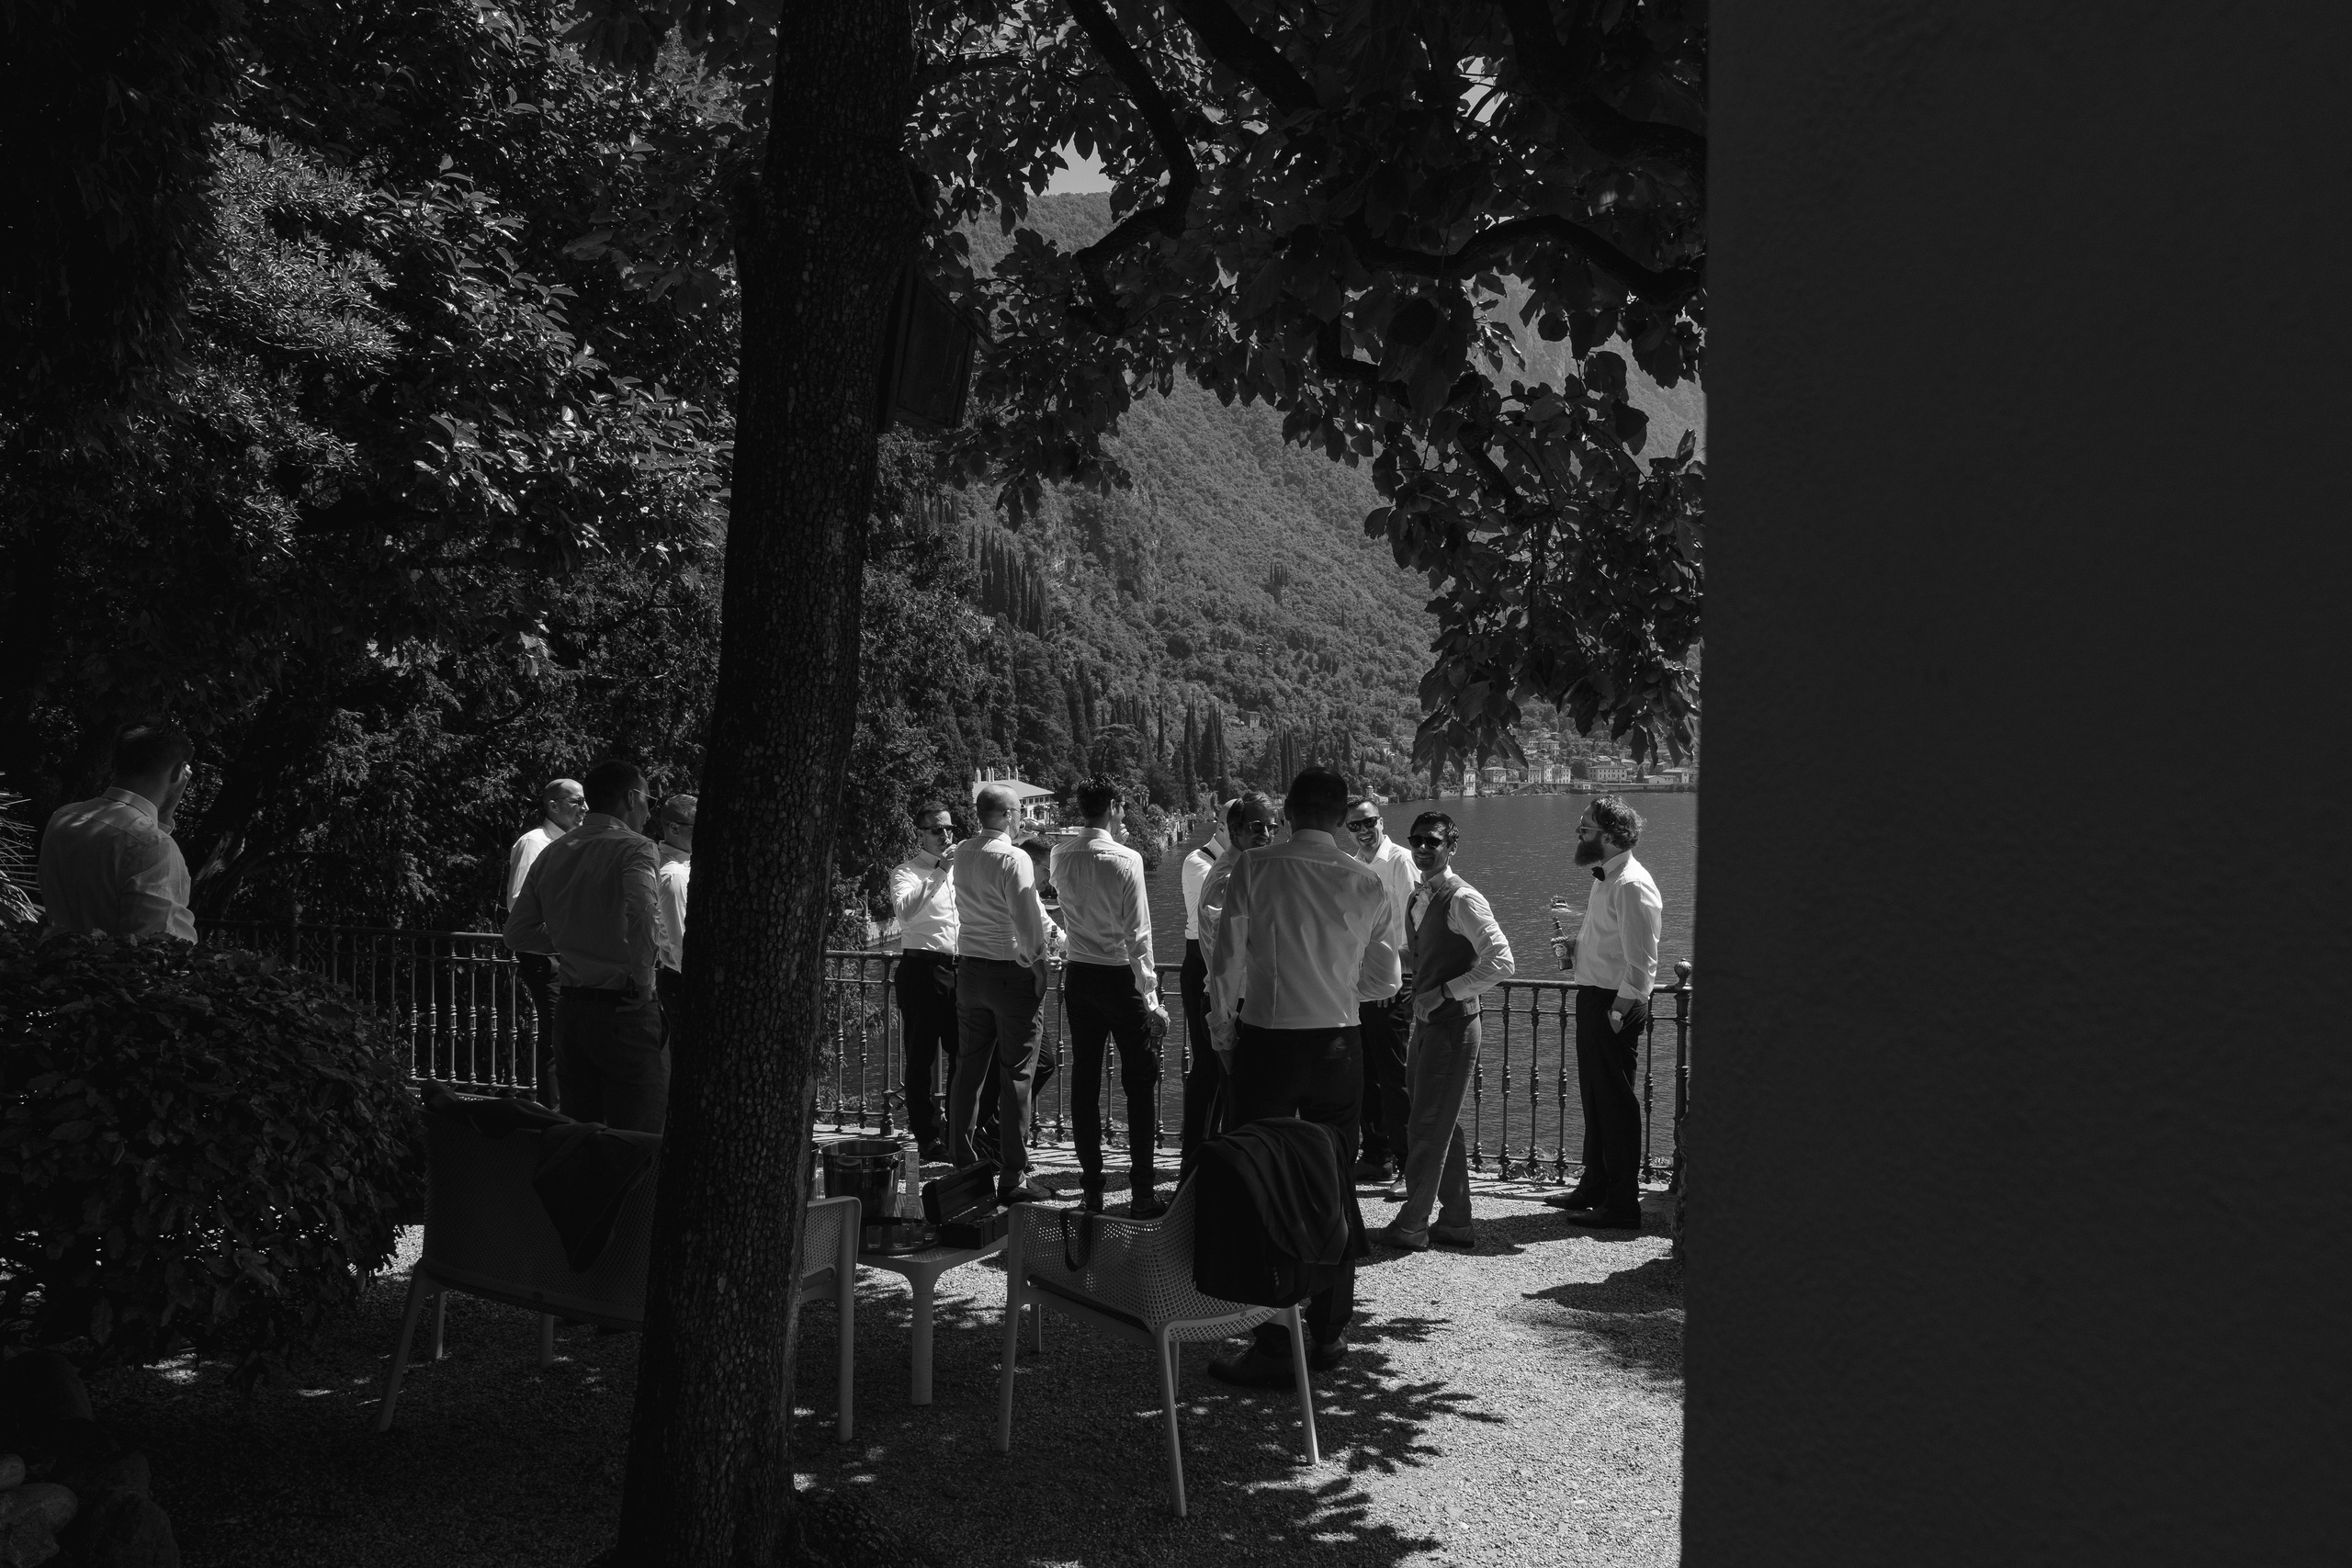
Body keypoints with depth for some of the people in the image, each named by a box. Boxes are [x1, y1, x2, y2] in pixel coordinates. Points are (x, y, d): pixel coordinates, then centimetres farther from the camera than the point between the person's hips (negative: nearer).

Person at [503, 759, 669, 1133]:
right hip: (625, 1012, -7)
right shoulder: (633, 847, -10)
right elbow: (642, 912, -29)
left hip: (570, 1008, 7)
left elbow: (517, 933, 16)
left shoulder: (550, 853, 11)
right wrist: (643, 980, -16)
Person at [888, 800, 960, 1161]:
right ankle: (928, 1137, 7)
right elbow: (905, 910, -20)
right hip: (922, 967, -5)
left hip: (959, 967, 5)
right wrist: (939, 872, -22)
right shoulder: (906, 871, 1)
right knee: (921, 1057, 1)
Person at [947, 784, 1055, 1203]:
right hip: (1011, 970, -7)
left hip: (969, 968, 7)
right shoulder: (1013, 858, -16)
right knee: (1016, 1074, -2)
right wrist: (1038, 965, -7)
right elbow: (1025, 919, -17)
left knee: (968, 1069, 13)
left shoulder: (961, 854, 6)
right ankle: (1013, 1177, 0)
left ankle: (961, 1165, 20)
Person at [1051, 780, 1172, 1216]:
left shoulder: (1061, 857, 1)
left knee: (1085, 1082, 10)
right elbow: (1138, 934, -15)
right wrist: (1150, 994, -10)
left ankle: (1090, 1189, 15)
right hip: (1120, 977, -5)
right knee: (1139, 1085, 3)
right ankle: (1142, 1193, 3)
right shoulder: (1125, 859, -15)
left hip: (1078, 976, 5)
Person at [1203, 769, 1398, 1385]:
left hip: (1266, 1039, -3)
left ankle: (1273, 1347, 2)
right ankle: (1330, 1331, 23)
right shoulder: (1367, 882, -1)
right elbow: (1381, 974, 9)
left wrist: (1222, 1030, 6)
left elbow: (1226, 959, -7)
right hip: (1338, 1041, 3)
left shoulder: (1255, 868, -9)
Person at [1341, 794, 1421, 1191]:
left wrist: (1390, 975, -17)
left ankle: (1411, 1169, -3)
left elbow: (1412, 921, -13)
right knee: (1366, 1076, 12)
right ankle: (1376, 1156, 23)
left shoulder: (1401, 861, -7)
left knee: (1395, 1079, -7)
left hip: (1391, 984, -7)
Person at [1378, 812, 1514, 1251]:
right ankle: (1455, 1222, 24)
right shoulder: (1419, 897, 11)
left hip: (1453, 1024, -9)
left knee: (1428, 1128, -4)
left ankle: (1412, 1226, 4)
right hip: (1426, 1022, 9)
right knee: (1443, 1125, 15)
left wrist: (1445, 992, -20)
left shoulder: (1463, 899, -16)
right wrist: (1420, 1001, 13)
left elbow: (1501, 962, -23)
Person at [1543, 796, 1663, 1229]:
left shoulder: (1632, 885, -19)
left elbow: (1641, 963, -22)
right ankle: (1594, 1186, 32)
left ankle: (1622, 1205, 6)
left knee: (1616, 1101, -2)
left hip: (1616, 1003, -10)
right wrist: (1576, 947, 7)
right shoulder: (1606, 878, 12)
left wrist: (1618, 1012, -21)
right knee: (1594, 1096, 19)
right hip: (1593, 997, 10)